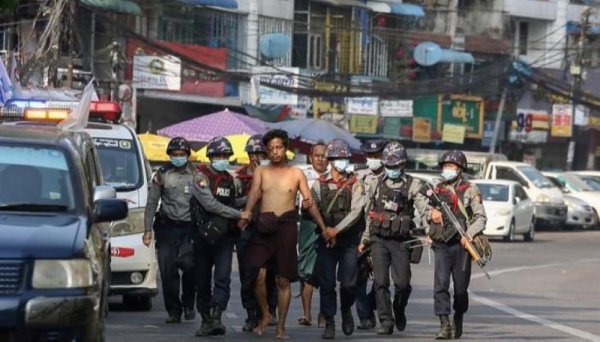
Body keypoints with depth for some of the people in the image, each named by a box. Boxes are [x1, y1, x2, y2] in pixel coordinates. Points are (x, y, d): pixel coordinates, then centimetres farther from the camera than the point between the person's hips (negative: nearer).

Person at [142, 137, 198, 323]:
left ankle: (188, 304, 17)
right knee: (168, 271, -5)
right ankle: (173, 310, 4)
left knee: (190, 269, -6)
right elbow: (152, 202, 7)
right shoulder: (162, 175, 7)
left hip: (190, 227, 0)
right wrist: (148, 229, 1)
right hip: (167, 227, 0)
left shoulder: (196, 175, 7)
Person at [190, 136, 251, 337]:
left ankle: (216, 318, -24)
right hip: (204, 236, -3)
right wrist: (238, 214, -18)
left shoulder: (231, 181, 13)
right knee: (203, 282, 6)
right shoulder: (201, 177, -5)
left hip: (224, 237, 3)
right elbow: (210, 204, -18)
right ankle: (206, 320, 16)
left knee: (223, 278, -15)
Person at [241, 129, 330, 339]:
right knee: (258, 275, -11)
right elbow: (254, 194, -7)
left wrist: (323, 227, -2)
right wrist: (246, 215, -26)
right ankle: (265, 315, 12)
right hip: (264, 227, 1)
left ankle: (281, 326, 11)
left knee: (283, 280, 4)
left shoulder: (296, 174, 7)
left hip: (286, 226, -1)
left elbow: (309, 202, 5)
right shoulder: (261, 171, 9)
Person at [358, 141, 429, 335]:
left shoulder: (412, 185, 2)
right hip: (379, 240, 2)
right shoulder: (376, 184, 11)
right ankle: (386, 322, -4)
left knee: (402, 283, -2)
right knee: (381, 282, -8)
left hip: (401, 241, -2)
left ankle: (399, 310, 28)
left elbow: (424, 209, -9)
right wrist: (365, 239, 18)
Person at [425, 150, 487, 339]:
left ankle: (458, 321, 30)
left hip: (461, 245, -1)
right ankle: (445, 325, -18)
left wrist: (469, 234, -17)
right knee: (441, 283, -15)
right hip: (441, 245, 1)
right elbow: (427, 215, 20)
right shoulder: (436, 191, 12)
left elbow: (481, 217, -2)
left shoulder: (470, 190, 3)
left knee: (461, 287, 7)